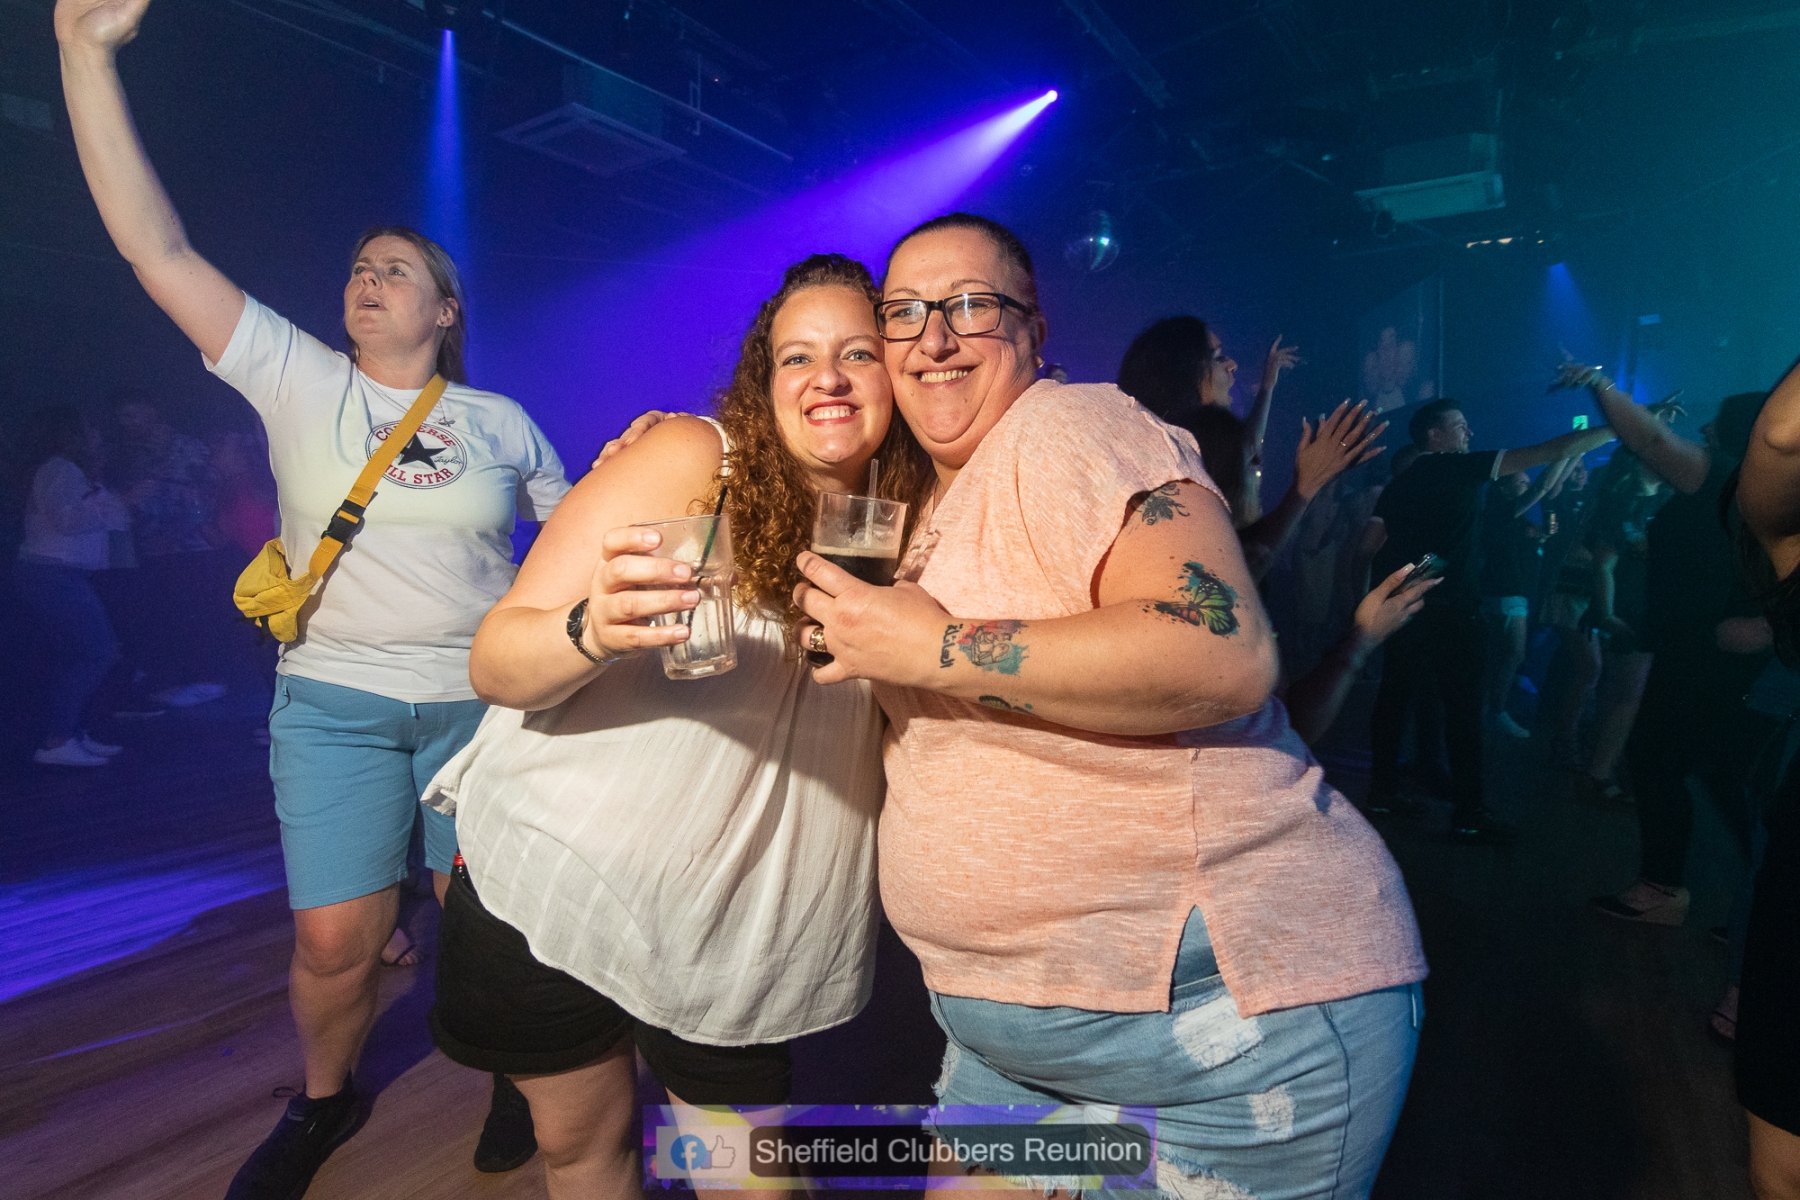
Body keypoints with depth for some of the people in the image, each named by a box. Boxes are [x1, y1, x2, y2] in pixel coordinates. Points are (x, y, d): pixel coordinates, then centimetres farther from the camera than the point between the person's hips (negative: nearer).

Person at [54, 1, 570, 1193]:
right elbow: (158, 246, -6)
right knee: (335, 940, 3)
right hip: (335, 703, 0)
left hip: (481, 703, 0)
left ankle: (512, 1074, 36)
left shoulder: (502, 420, 5)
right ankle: (327, 1098, 34)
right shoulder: (299, 381, 2)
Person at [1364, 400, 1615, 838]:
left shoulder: (1401, 481, 13)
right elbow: (1550, 452, -4)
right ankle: (1468, 813, 3)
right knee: (1463, 707, -1)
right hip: (1450, 607, -7)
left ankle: (1384, 788, 18)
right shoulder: (1462, 467, -4)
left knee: (1396, 696, 10)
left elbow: (1369, 543, 10)